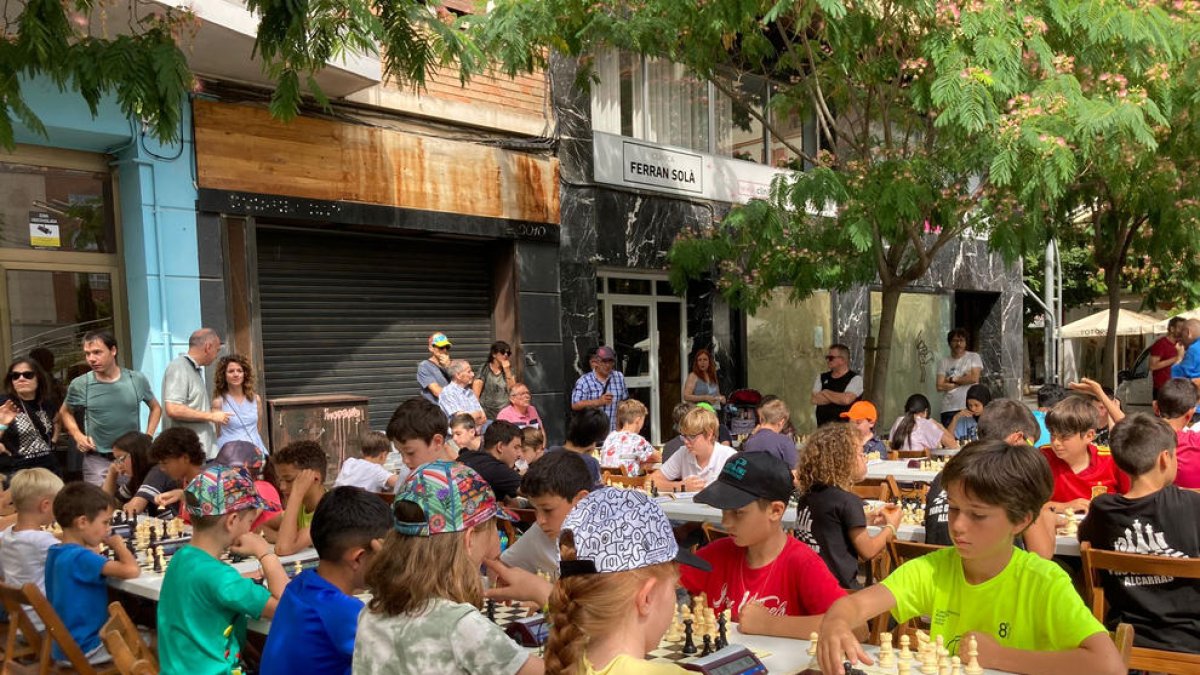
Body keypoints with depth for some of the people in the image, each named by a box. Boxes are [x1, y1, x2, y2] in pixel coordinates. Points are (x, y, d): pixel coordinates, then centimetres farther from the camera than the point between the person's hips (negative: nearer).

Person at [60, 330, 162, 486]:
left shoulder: (137, 380, -2)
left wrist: (148, 437, 4)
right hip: (97, 460, -1)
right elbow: (65, 412, 15)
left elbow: (156, 408, 15)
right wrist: (77, 435, -1)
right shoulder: (79, 385, -5)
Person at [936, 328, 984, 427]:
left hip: (969, 408, -1)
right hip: (949, 409, 2)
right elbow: (940, 386, -2)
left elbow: (974, 378, -9)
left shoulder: (974, 357, 6)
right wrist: (964, 380, -4)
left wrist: (952, 379, 0)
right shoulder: (944, 362, 9)